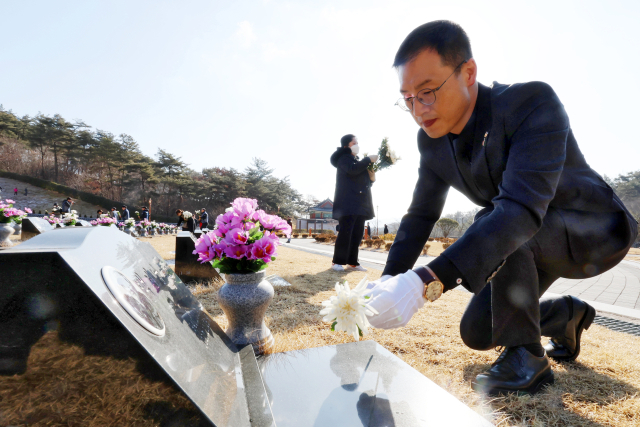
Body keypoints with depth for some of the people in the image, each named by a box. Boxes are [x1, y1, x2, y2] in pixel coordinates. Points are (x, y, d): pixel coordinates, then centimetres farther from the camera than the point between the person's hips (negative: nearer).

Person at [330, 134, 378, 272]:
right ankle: (338, 262, -7)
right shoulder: (344, 158, 2)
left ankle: (352, 262, 8)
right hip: (348, 203, -8)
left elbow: (365, 179, 29)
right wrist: (368, 160, -10)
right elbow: (352, 169, -20)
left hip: (359, 203, 8)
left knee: (357, 233, 4)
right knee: (346, 232, -12)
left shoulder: (357, 160, 27)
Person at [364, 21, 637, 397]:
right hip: (531, 243, 6)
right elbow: (421, 215, -7)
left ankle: (526, 357, -16)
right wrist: (389, 284, -19)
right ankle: (567, 314, 28)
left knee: (496, 225, -36)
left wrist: (427, 282, -54)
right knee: (477, 333, 2)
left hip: (597, 231, -6)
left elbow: (522, 209, -44)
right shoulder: (431, 141, -11)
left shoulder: (533, 102, -30)